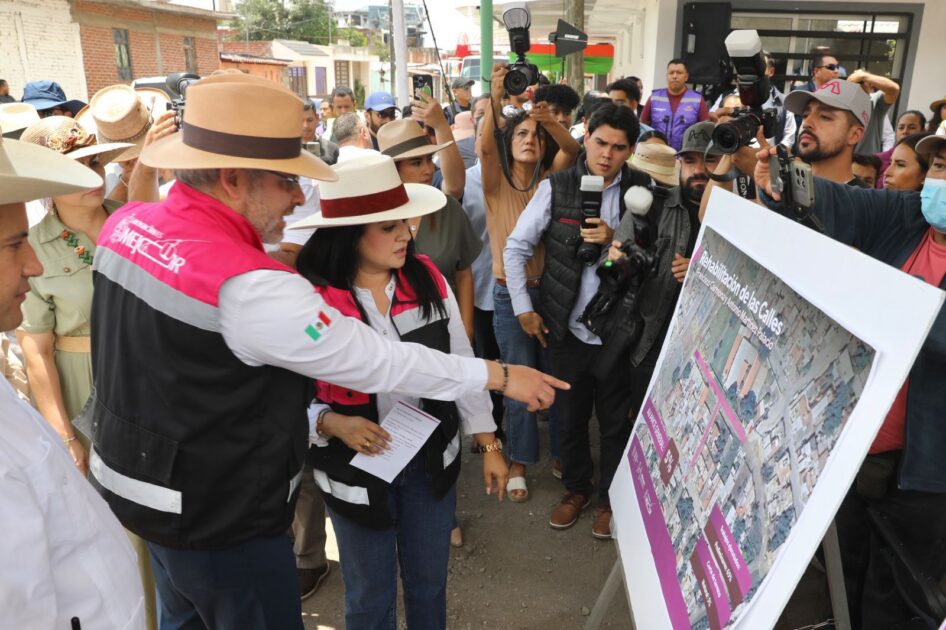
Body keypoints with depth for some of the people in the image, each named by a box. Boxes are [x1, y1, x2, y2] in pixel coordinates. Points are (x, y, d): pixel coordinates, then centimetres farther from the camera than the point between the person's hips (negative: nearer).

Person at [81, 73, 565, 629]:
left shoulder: (128, 223, -6)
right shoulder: (249, 286, -32)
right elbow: (374, 361, -27)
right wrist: (500, 375, -16)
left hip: (133, 480, 9)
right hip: (220, 517, -8)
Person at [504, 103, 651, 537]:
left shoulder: (641, 191, -3)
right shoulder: (556, 187, -4)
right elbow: (516, 247, 0)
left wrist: (616, 240, -20)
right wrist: (523, 308, -3)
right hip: (566, 328, 1)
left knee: (616, 421, 14)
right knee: (570, 417, 17)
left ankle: (611, 497, 36)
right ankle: (576, 488, 39)